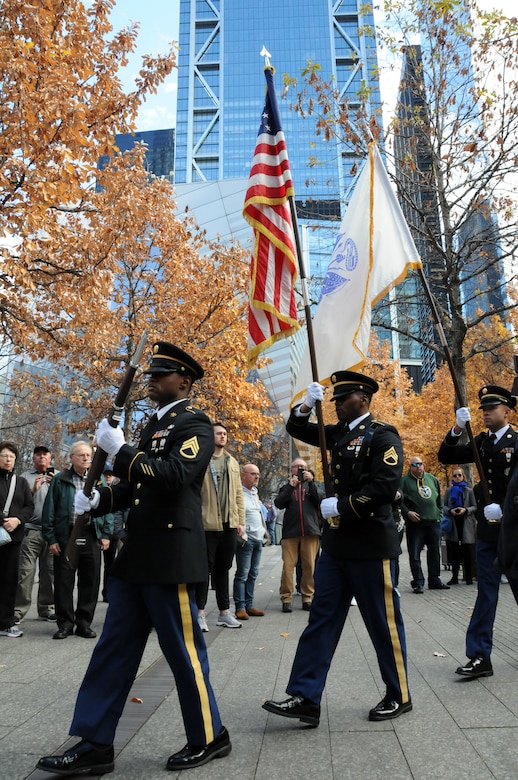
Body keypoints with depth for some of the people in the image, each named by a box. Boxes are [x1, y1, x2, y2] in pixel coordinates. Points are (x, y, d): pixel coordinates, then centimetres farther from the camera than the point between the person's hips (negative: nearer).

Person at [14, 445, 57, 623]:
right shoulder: (25, 477, 8)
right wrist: (33, 489, -11)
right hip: (31, 530, -2)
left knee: (49, 571, 6)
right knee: (25, 571, -6)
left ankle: (47, 608, 15)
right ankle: (18, 610, 3)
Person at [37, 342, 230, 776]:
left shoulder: (195, 424, -9)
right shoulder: (155, 425, 18)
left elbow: (173, 476, -25)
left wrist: (119, 449, -19)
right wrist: (97, 501, 5)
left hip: (170, 555, -9)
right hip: (137, 554, 9)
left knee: (183, 650, 4)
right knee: (113, 650, 12)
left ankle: (210, 737, 24)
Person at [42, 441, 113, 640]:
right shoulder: (60, 480, 3)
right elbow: (49, 510, 1)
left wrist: (106, 534, 1)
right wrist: (50, 538, -4)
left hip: (91, 536, 2)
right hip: (66, 536, -2)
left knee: (90, 581, 5)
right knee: (64, 581, 4)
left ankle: (84, 622, 18)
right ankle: (65, 623, 17)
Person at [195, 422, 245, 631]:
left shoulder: (232, 462, 14)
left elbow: (238, 494, 14)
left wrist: (240, 520, 8)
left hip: (229, 525, 5)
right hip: (207, 524, -5)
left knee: (223, 569, 14)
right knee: (205, 568, 1)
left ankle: (224, 612, 23)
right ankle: (200, 612, 11)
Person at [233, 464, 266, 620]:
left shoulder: (255, 493, 17)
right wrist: (242, 535, -18)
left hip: (258, 538, 8)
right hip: (246, 539, -8)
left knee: (253, 574, 11)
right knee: (242, 574, -5)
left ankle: (249, 606, 17)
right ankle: (240, 608, 1)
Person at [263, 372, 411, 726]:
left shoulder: (383, 435, -10)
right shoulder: (340, 433, 13)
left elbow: (386, 485, -22)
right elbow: (296, 429, 22)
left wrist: (341, 506, -19)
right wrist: (307, 405, 3)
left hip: (371, 545, -7)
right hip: (336, 544, 8)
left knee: (384, 623, 7)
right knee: (321, 619, 7)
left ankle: (399, 696, 26)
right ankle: (305, 698, 13)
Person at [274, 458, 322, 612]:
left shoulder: (312, 485, 17)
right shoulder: (286, 487, 16)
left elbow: (321, 500, -2)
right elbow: (279, 504, -2)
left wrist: (311, 482, -9)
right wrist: (291, 486, -10)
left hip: (310, 531, 1)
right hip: (290, 531, 0)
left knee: (309, 566, 1)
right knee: (288, 566, -5)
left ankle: (307, 597, 12)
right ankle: (286, 598, 2)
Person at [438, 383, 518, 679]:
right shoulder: (482, 442, 8)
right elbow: (446, 457, 3)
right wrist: (458, 429, -10)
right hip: (487, 529, 5)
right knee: (486, 592, 6)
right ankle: (480, 656, 9)